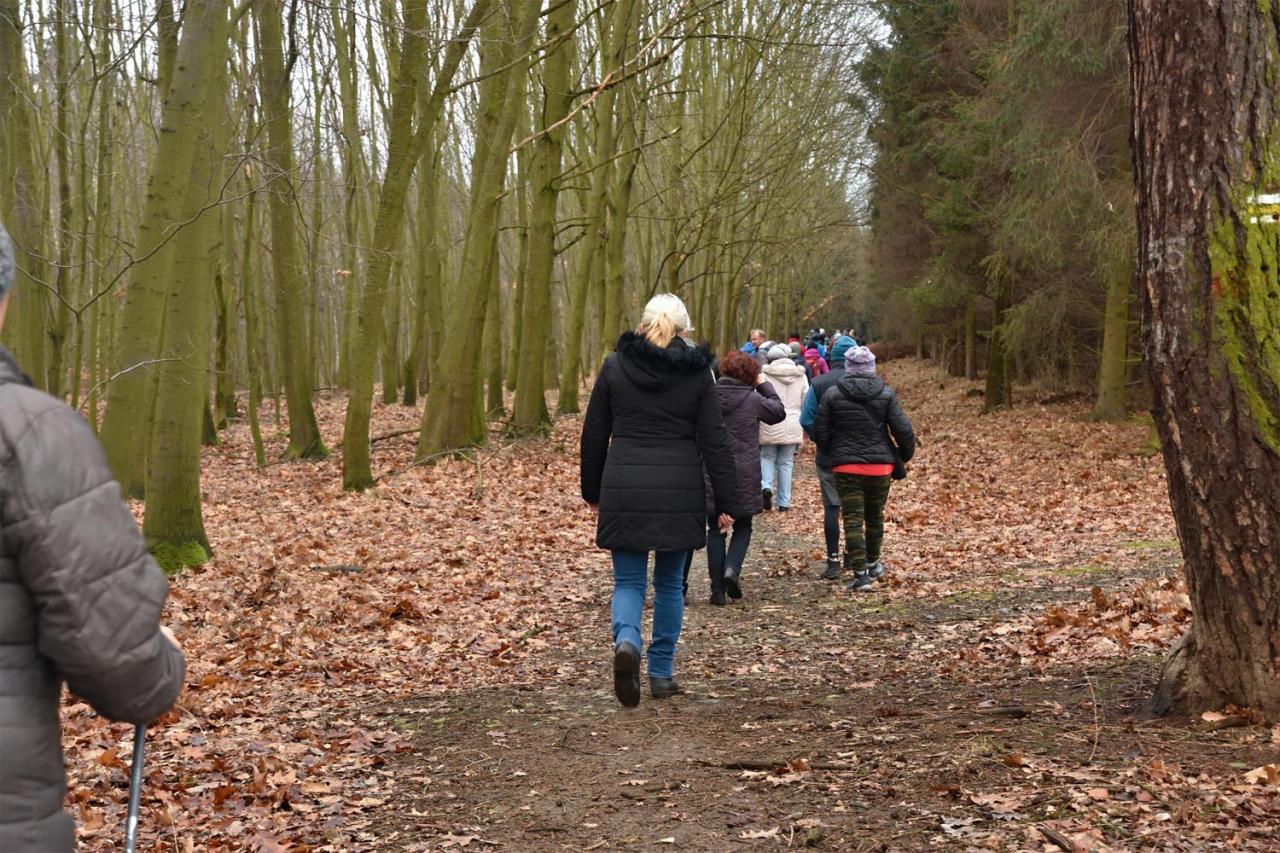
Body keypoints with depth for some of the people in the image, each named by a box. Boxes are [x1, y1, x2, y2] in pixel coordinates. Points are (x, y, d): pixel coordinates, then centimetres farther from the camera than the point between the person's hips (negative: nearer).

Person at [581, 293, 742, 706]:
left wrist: (593, 493, 17)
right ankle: (662, 674, 17)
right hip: (679, 493, 0)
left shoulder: (615, 367, 3)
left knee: (628, 580, 6)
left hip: (624, 490, 0)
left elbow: (594, 435, 6)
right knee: (670, 583, 13)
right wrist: (727, 503, 3)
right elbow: (715, 443, -1)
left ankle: (626, 641, -24)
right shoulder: (697, 373, 0)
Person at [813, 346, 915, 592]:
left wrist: (831, 454, 18)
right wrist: (906, 454, 13)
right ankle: (872, 564, 34)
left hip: (846, 467, -2)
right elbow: (902, 429, -5)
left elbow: (820, 433, -1)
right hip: (880, 465, 2)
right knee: (875, 516, 18)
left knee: (853, 519, -1)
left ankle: (860, 573, -7)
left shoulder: (832, 396, -3)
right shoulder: (886, 395, -2)